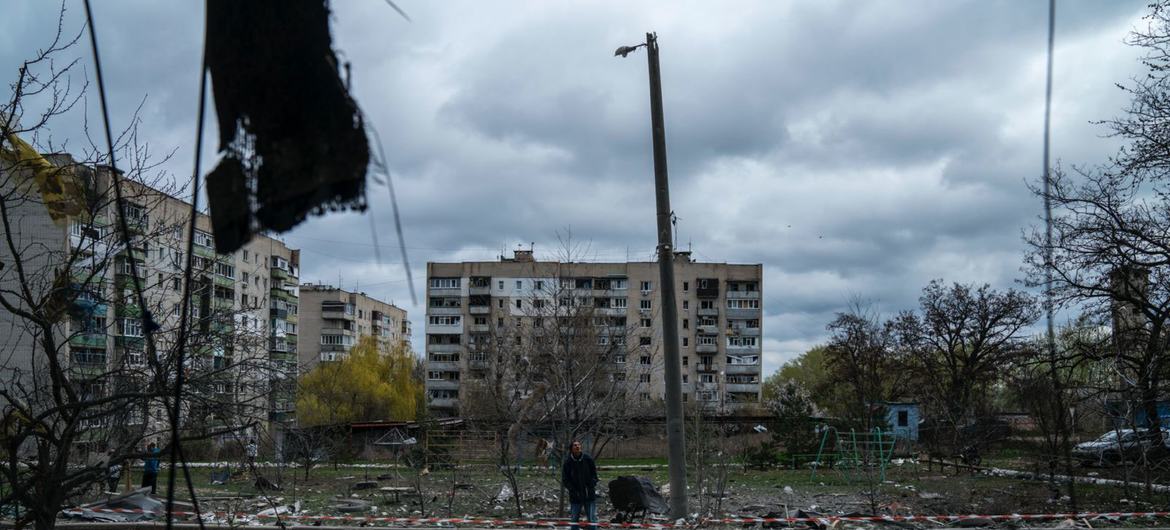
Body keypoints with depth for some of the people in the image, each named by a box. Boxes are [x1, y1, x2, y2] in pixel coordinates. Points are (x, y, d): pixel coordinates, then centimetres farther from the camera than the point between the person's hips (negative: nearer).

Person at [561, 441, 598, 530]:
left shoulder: (588, 459, 0)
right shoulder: (568, 462, -3)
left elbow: (594, 474, 8)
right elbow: (565, 480, 0)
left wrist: (592, 485, -7)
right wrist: (573, 490, -11)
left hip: (589, 495, 0)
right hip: (575, 496, 0)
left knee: (592, 519, 0)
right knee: (574, 519, 7)